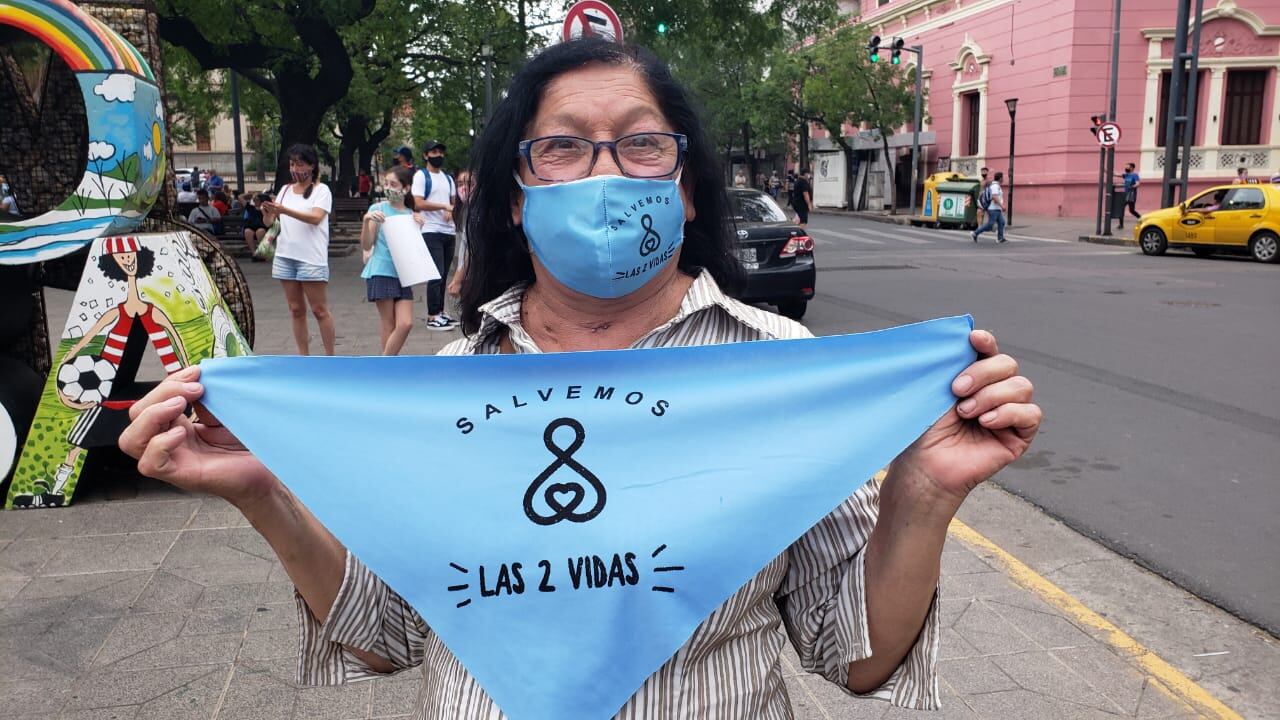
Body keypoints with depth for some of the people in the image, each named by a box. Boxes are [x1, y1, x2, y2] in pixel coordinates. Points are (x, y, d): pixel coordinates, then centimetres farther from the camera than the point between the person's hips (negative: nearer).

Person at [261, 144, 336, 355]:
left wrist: (284, 210, -28)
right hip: (285, 256, 5)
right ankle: (303, 358, 16)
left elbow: (315, 218, -18)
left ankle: (330, 358, 4)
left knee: (319, 310, -3)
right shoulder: (285, 190, 14)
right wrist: (267, 212, -14)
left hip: (312, 257, -5)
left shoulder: (321, 190, -1)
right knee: (296, 310, 9)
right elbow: (269, 222, 9)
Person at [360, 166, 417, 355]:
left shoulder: (411, 215, 9)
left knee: (406, 323, -7)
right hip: (381, 273, -3)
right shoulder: (377, 209, 0)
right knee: (389, 325, 0)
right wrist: (366, 221, -17)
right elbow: (366, 245, -2)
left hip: (403, 274, 4)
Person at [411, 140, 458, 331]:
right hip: (431, 231, -7)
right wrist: (444, 206, -14)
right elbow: (418, 203, -11)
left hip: (449, 231, 7)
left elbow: (455, 201, 21)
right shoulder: (421, 175, -2)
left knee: (443, 274, 9)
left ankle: (440, 312, 17)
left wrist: (451, 211, -2)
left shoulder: (448, 178, 19)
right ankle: (432, 317, -7)